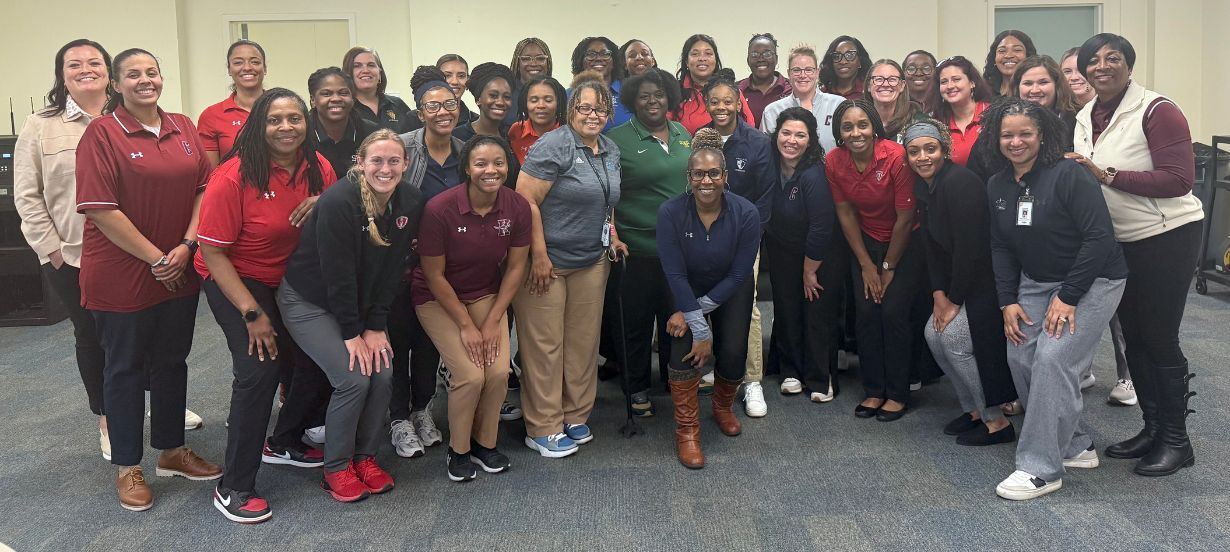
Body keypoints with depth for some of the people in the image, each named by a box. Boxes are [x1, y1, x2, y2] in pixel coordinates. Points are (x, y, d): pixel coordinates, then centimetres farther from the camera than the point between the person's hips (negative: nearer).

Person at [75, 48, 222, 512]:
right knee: (125, 367, 8)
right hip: (121, 276, -5)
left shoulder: (183, 129, 6)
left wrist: (187, 245, -10)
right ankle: (128, 467, 22)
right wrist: (155, 259, -16)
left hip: (179, 272, 5)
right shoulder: (102, 133, -10)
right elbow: (100, 208, -16)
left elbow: (203, 188, 5)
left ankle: (172, 451, 32)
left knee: (172, 360, 16)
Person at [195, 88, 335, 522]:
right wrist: (252, 313, -23)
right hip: (234, 278, -7)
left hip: (291, 278, 7)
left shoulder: (317, 168, -7)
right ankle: (234, 488, -7)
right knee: (259, 370, -20)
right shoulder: (234, 176, -24)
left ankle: (284, 443, 38)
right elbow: (212, 251, -20)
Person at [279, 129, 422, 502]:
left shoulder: (410, 203, -9)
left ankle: (365, 456, 14)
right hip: (309, 300, -6)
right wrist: (352, 333, -18)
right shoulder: (338, 201, -26)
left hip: (359, 303, 6)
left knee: (382, 373, -8)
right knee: (354, 379, -16)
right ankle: (335, 469, 5)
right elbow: (337, 274, -23)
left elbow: (391, 270, -5)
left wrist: (375, 327, -8)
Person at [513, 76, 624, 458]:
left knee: (584, 341, 13)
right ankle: (542, 430, 11)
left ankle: (576, 417, 28)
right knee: (545, 345, 0)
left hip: (591, 262, 7)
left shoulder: (610, 151, 11)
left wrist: (612, 236, 10)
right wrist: (539, 256, -20)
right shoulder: (554, 146, -13)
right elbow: (525, 200, -18)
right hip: (546, 262, -7)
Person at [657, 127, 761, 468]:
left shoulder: (746, 214, -24)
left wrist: (695, 310, -22)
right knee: (685, 348, -21)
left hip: (730, 293, 1)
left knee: (733, 353, -9)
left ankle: (723, 407, 27)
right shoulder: (670, 213, -26)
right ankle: (687, 431, -4)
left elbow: (739, 275, -18)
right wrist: (700, 330, -25)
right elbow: (675, 274, -23)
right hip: (686, 290, -1)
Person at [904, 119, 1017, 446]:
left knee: (956, 338, -12)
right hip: (961, 276, 9)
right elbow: (932, 245, 7)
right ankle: (974, 409, 18)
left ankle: (996, 422, 3)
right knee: (934, 333, 2)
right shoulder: (924, 187, 6)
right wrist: (939, 295, -1)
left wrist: (955, 301, -16)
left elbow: (969, 247, -23)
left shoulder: (960, 183, -22)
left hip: (989, 275, -9)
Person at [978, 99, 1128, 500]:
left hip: (1092, 280, -7)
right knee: (1020, 356, -3)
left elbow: (1099, 238, -22)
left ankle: (1042, 469, -11)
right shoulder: (998, 186, 3)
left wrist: (1068, 297, -22)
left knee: (1053, 359, -19)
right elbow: (1001, 248, 7)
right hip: (1036, 282, 7)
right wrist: (1008, 301, -3)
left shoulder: (1068, 175, -19)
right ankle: (1075, 446, 16)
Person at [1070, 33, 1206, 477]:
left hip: (1167, 237, -7)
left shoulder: (1157, 110, -16)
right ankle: (1152, 429, 27)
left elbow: (1178, 179, -22)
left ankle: (1176, 440, 13)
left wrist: (1108, 175, -26)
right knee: (1133, 336, 13)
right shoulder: (1085, 118, 6)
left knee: (1159, 339, -2)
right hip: (1119, 241, 7)